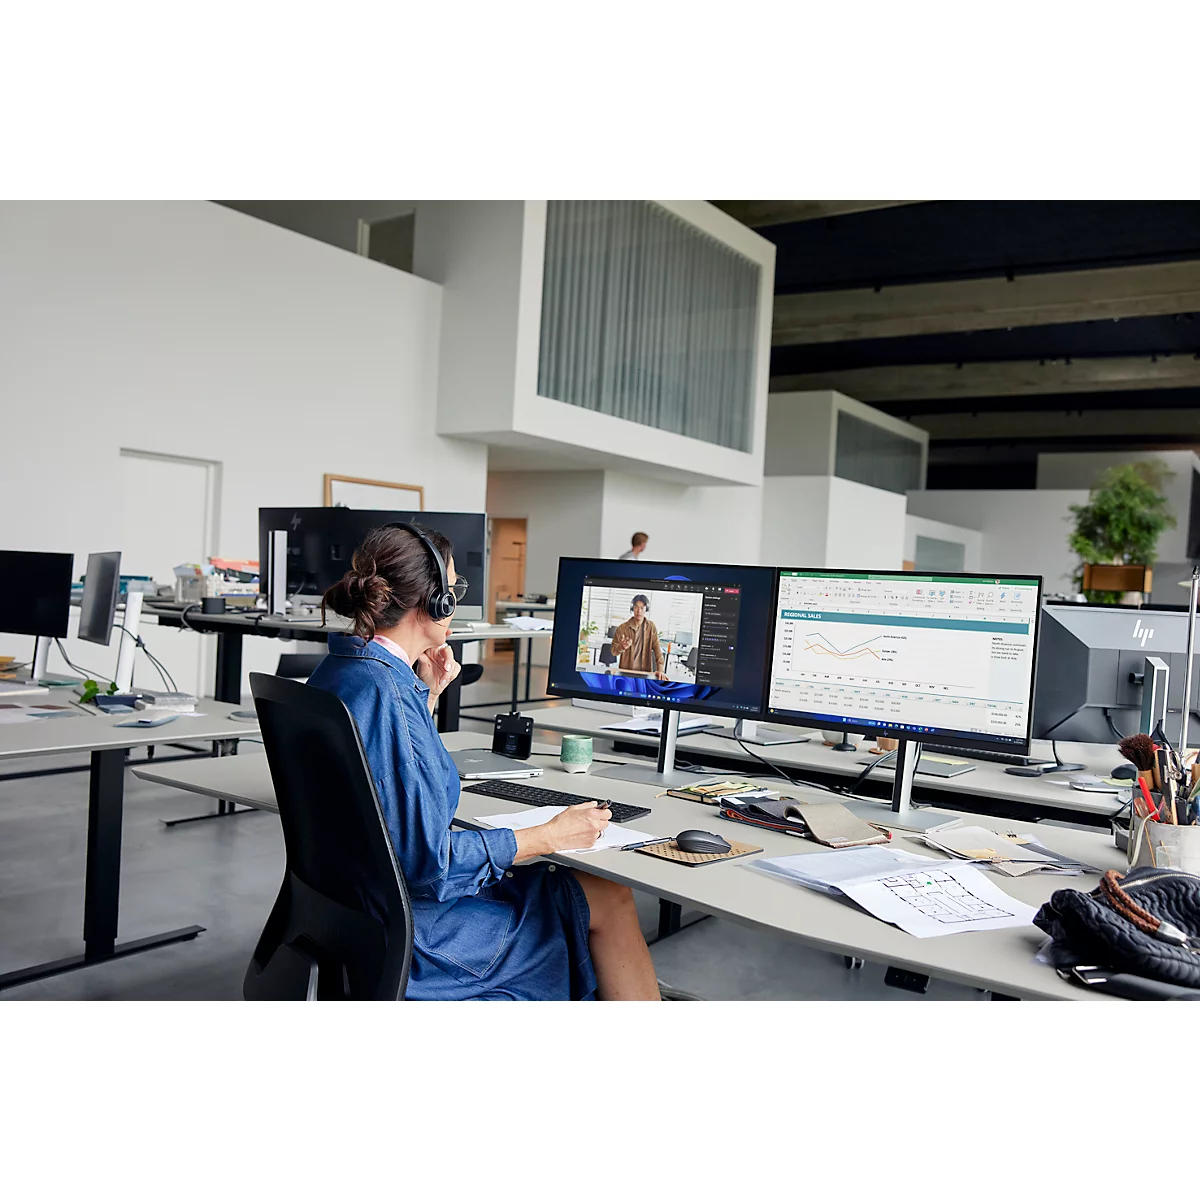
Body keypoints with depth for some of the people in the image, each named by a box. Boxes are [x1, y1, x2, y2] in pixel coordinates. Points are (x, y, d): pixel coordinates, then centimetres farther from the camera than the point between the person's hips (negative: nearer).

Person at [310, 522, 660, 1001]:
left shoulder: (338, 668, 4)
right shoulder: (383, 692, -27)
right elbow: (428, 860, -26)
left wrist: (426, 693, 8)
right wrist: (549, 836, -16)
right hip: (406, 922, -10)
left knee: (610, 894, 14)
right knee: (609, 900, 3)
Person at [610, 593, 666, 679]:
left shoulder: (651, 627, 1)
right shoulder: (622, 628, -1)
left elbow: (657, 648, -4)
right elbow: (614, 651, 2)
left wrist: (660, 669, -15)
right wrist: (621, 647, -22)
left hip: (645, 673, 0)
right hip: (625, 672, 0)